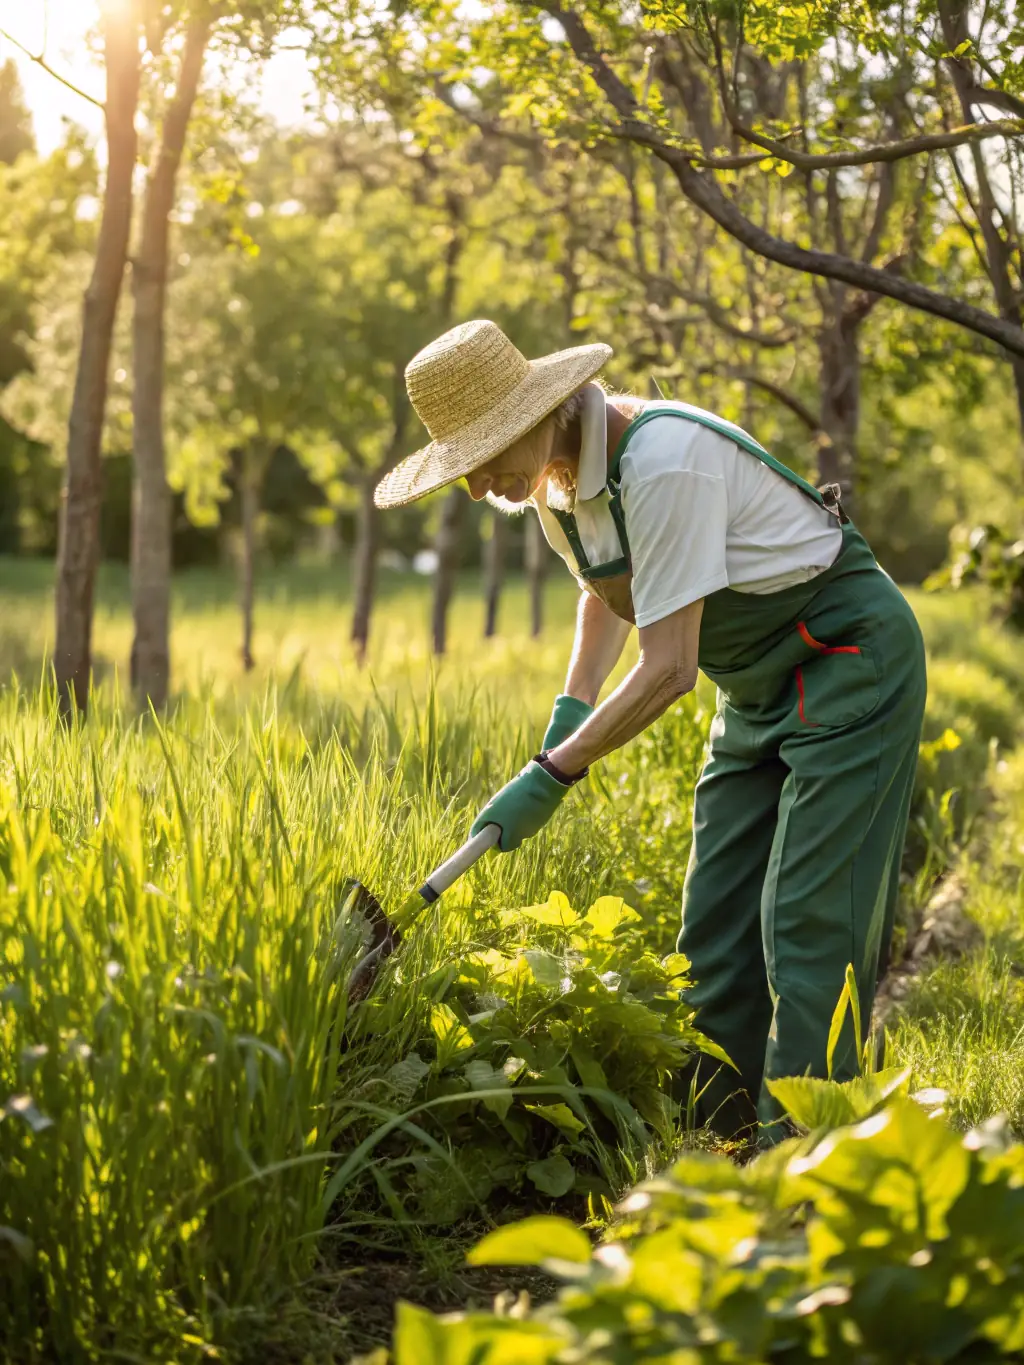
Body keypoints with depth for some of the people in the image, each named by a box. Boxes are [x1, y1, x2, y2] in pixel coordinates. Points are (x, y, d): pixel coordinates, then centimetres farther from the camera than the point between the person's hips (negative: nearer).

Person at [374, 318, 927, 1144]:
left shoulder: (663, 460, -29)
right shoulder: (551, 484, -1)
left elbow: (669, 670, -28)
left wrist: (554, 775, -23)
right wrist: (572, 710, 7)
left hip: (851, 655, -9)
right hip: (759, 687, 9)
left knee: (808, 920, -13)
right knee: (717, 922, 5)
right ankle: (717, 1139, 12)